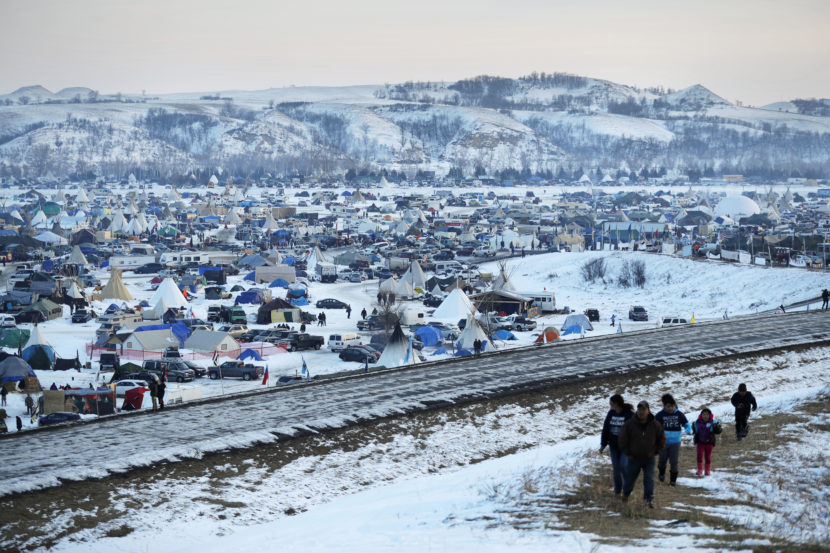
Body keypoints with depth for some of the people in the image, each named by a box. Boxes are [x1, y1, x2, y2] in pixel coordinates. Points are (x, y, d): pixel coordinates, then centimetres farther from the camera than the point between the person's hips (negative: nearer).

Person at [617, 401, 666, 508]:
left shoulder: (655, 425, -7)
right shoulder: (629, 424, -12)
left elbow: (662, 439, 8)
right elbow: (622, 439, -3)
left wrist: (656, 452, 4)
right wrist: (627, 453, -3)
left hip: (649, 458, 0)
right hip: (634, 458, 0)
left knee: (649, 479, -6)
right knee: (630, 478, 13)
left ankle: (649, 500, 1)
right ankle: (625, 494, 39)